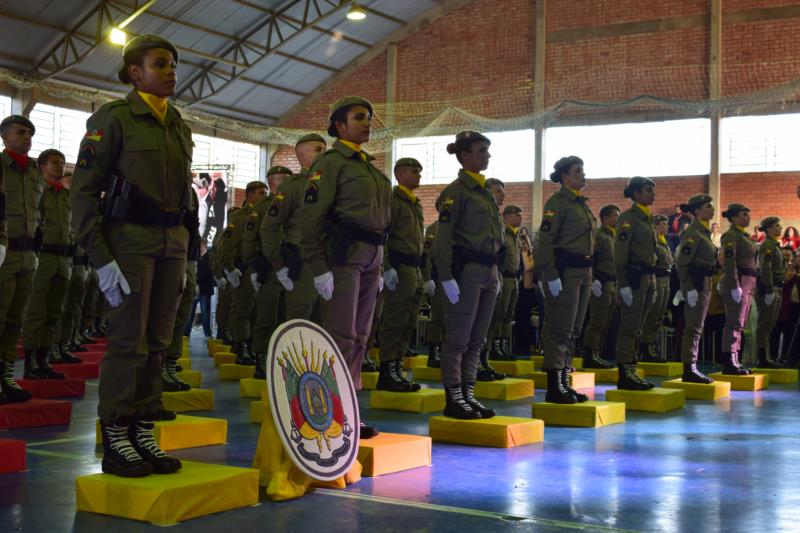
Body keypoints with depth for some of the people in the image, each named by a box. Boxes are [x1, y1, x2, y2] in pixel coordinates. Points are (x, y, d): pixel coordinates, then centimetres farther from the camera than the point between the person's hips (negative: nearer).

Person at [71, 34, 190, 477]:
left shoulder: (179, 127, 15)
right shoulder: (113, 118, -4)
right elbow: (83, 191, -8)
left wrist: (183, 250, 14)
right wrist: (102, 259, -15)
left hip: (172, 241, 6)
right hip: (130, 238, -6)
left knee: (157, 342, 6)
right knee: (128, 341, -6)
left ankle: (144, 435, 13)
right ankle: (115, 441, 3)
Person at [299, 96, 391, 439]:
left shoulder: (369, 166, 20)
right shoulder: (330, 163, -4)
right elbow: (312, 217, -11)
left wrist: (379, 267, 20)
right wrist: (319, 268, -18)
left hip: (371, 257, 8)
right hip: (344, 255, -8)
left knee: (359, 337, 8)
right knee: (342, 335, -9)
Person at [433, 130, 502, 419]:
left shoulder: (484, 191, 18)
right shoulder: (456, 190, -7)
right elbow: (443, 237, -12)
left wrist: (496, 273, 19)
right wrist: (447, 277, -18)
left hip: (488, 271, 8)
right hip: (466, 270, -8)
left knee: (477, 339, 9)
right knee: (458, 338, -3)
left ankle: (468, 394, 16)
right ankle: (453, 399, 2)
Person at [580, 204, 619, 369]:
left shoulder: (615, 236, 22)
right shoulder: (598, 235, -6)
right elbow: (589, 259, -15)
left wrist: (618, 284, 20)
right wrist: (594, 281, -22)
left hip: (613, 284, 9)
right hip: (602, 284, -9)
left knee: (605, 323, 10)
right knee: (597, 322, -9)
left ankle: (597, 355, 15)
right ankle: (589, 357, -7)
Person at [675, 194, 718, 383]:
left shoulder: (704, 232, 17)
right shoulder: (692, 233, -12)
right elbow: (681, 262, -18)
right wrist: (689, 289, -22)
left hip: (705, 283, 10)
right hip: (695, 283, -10)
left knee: (696, 328, 11)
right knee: (693, 327, -9)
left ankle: (692, 368, 15)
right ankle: (689, 369, -7)